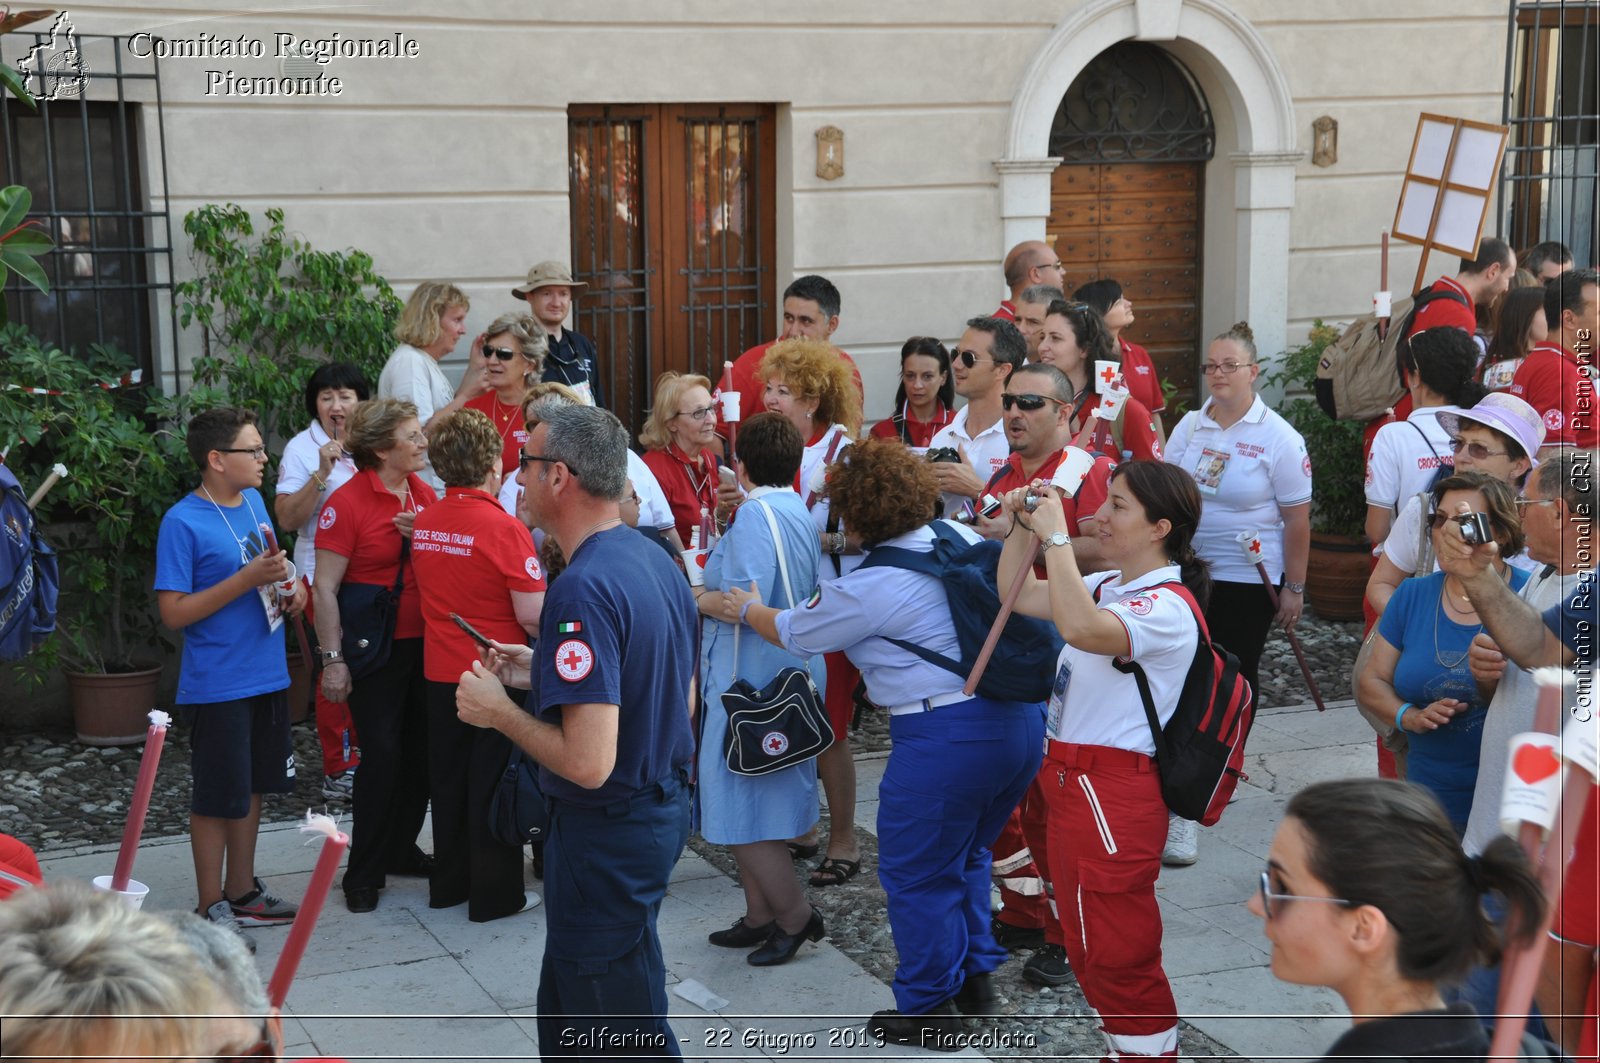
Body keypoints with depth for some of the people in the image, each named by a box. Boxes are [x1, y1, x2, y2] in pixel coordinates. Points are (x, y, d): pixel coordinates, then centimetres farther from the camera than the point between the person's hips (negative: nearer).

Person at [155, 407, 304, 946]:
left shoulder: (253, 502, 6)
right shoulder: (183, 523, -16)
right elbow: (174, 612, -18)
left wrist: (289, 588, -1)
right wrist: (248, 579, -24)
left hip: (267, 675, 7)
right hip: (217, 685, -7)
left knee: (251, 787, 17)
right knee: (217, 797, 3)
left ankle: (242, 892, 30)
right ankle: (212, 908, 15)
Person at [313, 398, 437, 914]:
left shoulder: (425, 494, 6)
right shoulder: (347, 501, -13)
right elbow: (325, 587, -13)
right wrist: (333, 659, -16)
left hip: (423, 642, 6)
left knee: (420, 752, 11)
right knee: (382, 754, -5)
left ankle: (400, 850, 27)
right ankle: (364, 872, 7)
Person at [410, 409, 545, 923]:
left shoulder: (423, 523, 1)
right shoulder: (503, 527, -19)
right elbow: (532, 614, -20)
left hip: (441, 671, 6)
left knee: (448, 778, 17)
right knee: (493, 784, 4)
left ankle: (449, 882, 28)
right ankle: (495, 893, 13)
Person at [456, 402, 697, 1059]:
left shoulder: (583, 590, -27)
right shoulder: (654, 560, 4)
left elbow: (589, 762, -31)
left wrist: (501, 711, -14)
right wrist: (545, 675, 12)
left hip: (606, 833, -10)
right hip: (663, 805, 10)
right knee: (567, 1008, 24)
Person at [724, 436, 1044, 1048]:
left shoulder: (867, 589, -14)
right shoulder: (961, 538, 5)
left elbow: (792, 633, 2)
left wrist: (743, 608, 24)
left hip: (945, 738, -8)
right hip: (1020, 719, 8)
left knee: (916, 875, 8)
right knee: (964, 855, 26)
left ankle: (927, 1009, 19)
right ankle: (976, 978, 36)